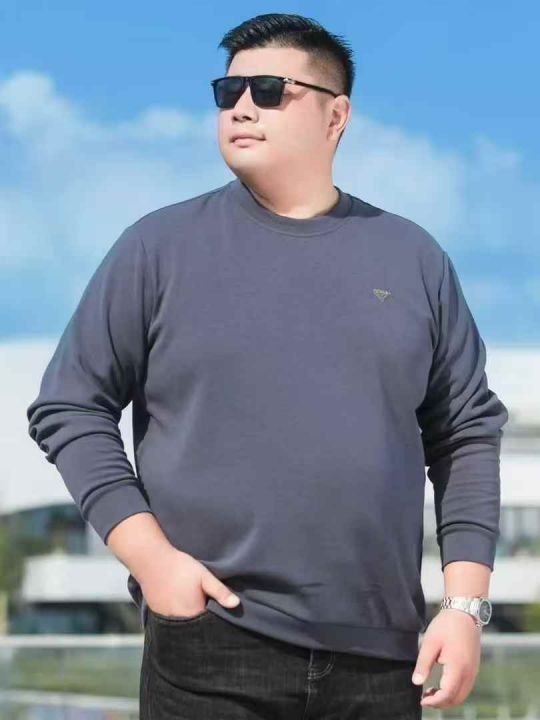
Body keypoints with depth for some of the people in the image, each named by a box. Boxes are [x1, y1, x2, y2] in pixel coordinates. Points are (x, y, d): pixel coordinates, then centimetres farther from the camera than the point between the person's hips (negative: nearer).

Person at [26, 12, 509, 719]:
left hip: (381, 660, 2)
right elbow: (68, 407, 3)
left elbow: (468, 434, 11)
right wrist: (150, 555, -8)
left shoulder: (413, 258, 9)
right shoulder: (160, 246, 3)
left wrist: (466, 605, 3)